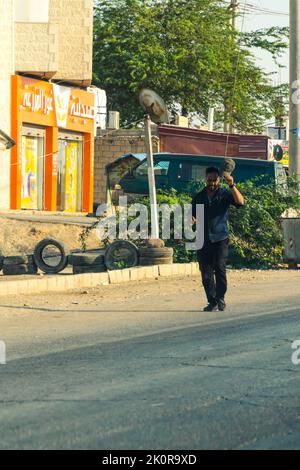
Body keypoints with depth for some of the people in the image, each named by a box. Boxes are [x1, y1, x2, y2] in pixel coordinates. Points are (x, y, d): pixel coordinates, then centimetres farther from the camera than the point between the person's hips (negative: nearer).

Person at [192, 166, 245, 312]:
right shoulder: (199, 197, 13)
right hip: (203, 240, 3)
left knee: (220, 269, -15)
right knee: (206, 274, 1)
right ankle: (212, 302, 9)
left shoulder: (225, 194, 4)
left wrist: (232, 185, -25)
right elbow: (193, 215, 18)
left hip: (220, 239, -3)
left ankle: (220, 299, -3)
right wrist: (192, 220, -6)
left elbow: (240, 202, -13)